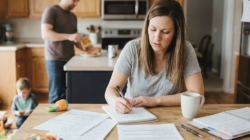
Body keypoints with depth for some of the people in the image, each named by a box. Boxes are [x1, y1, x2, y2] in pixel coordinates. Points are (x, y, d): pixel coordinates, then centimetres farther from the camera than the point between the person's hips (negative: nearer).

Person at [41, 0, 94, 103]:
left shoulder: (73, 16, 16)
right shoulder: (51, 11, -5)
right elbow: (45, 34, -17)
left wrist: (83, 48, 1)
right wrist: (68, 36, -27)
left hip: (69, 59, 6)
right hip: (55, 60, -6)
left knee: (66, 94, 4)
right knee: (56, 95, -3)